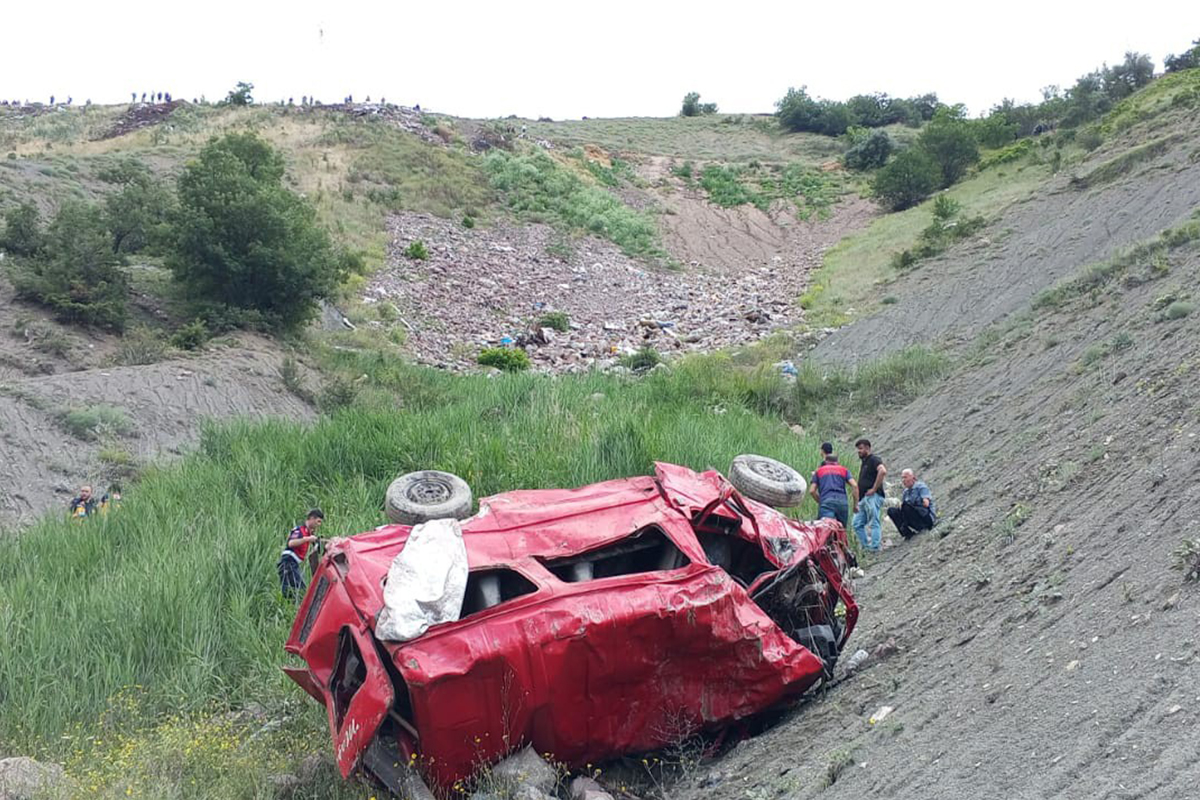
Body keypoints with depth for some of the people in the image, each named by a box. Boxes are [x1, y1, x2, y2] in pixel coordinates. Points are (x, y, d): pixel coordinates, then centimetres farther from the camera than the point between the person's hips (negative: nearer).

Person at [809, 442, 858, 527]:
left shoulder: (819, 471, 21)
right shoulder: (844, 470, 21)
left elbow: (811, 490, 11)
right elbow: (854, 485, 6)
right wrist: (856, 504, 11)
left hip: (826, 502, -2)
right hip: (842, 502, 2)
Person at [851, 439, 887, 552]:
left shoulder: (874, 459, -6)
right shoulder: (864, 462, 23)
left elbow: (883, 471, -26)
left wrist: (874, 489, -23)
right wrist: (857, 500, 20)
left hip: (872, 497, -10)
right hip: (863, 499, 10)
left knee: (874, 523, -10)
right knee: (857, 524, 6)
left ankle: (875, 548, -11)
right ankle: (866, 546, 9)